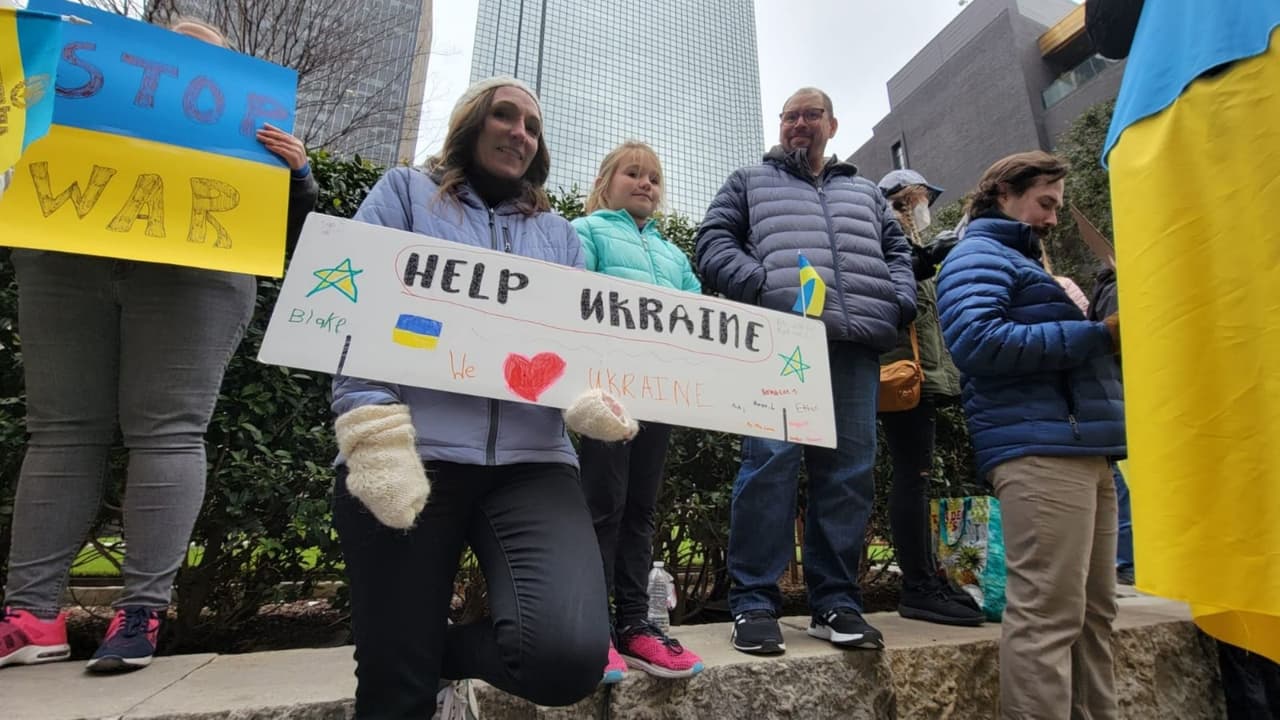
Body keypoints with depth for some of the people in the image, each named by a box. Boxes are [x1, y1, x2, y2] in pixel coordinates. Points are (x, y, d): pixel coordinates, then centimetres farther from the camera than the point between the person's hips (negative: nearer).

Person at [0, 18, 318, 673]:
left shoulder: (249, 132, 21)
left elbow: (288, 234, 10)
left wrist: (297, 171, -7)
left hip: (189, 274, -3)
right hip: (64, 262, 3)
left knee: (167, 431, -9)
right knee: (61, 429, -2)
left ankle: (142, 612, -6)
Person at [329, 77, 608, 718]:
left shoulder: (560, 235, 24)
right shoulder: (406, 192, 15)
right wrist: (374, 433, -12)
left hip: (530, 461, 3)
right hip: (413, 454, -2)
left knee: (569, 656, -17)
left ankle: (446, 650, 13)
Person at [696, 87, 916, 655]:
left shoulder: (866, 193, 33)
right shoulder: (749, 182, 22)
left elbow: (897, 250, 28)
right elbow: (713, 243, 8)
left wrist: (899, 302, 6)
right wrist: (766, 286, -9)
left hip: (856, 344, 4)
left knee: (849, 470, 0)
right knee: (771, 461, -13)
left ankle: (835, 602, 10)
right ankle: (754, 603, -4)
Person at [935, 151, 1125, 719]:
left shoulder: (1026, 262, 30)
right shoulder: (978, 256, -1)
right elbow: (978, 341, -19)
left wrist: (1107, 335, 13)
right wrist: (1098, 335, -12)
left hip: (1083, 449, 10)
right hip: (1039, 449, -10)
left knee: (1092, 610, 11)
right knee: (1048, 613, -10)